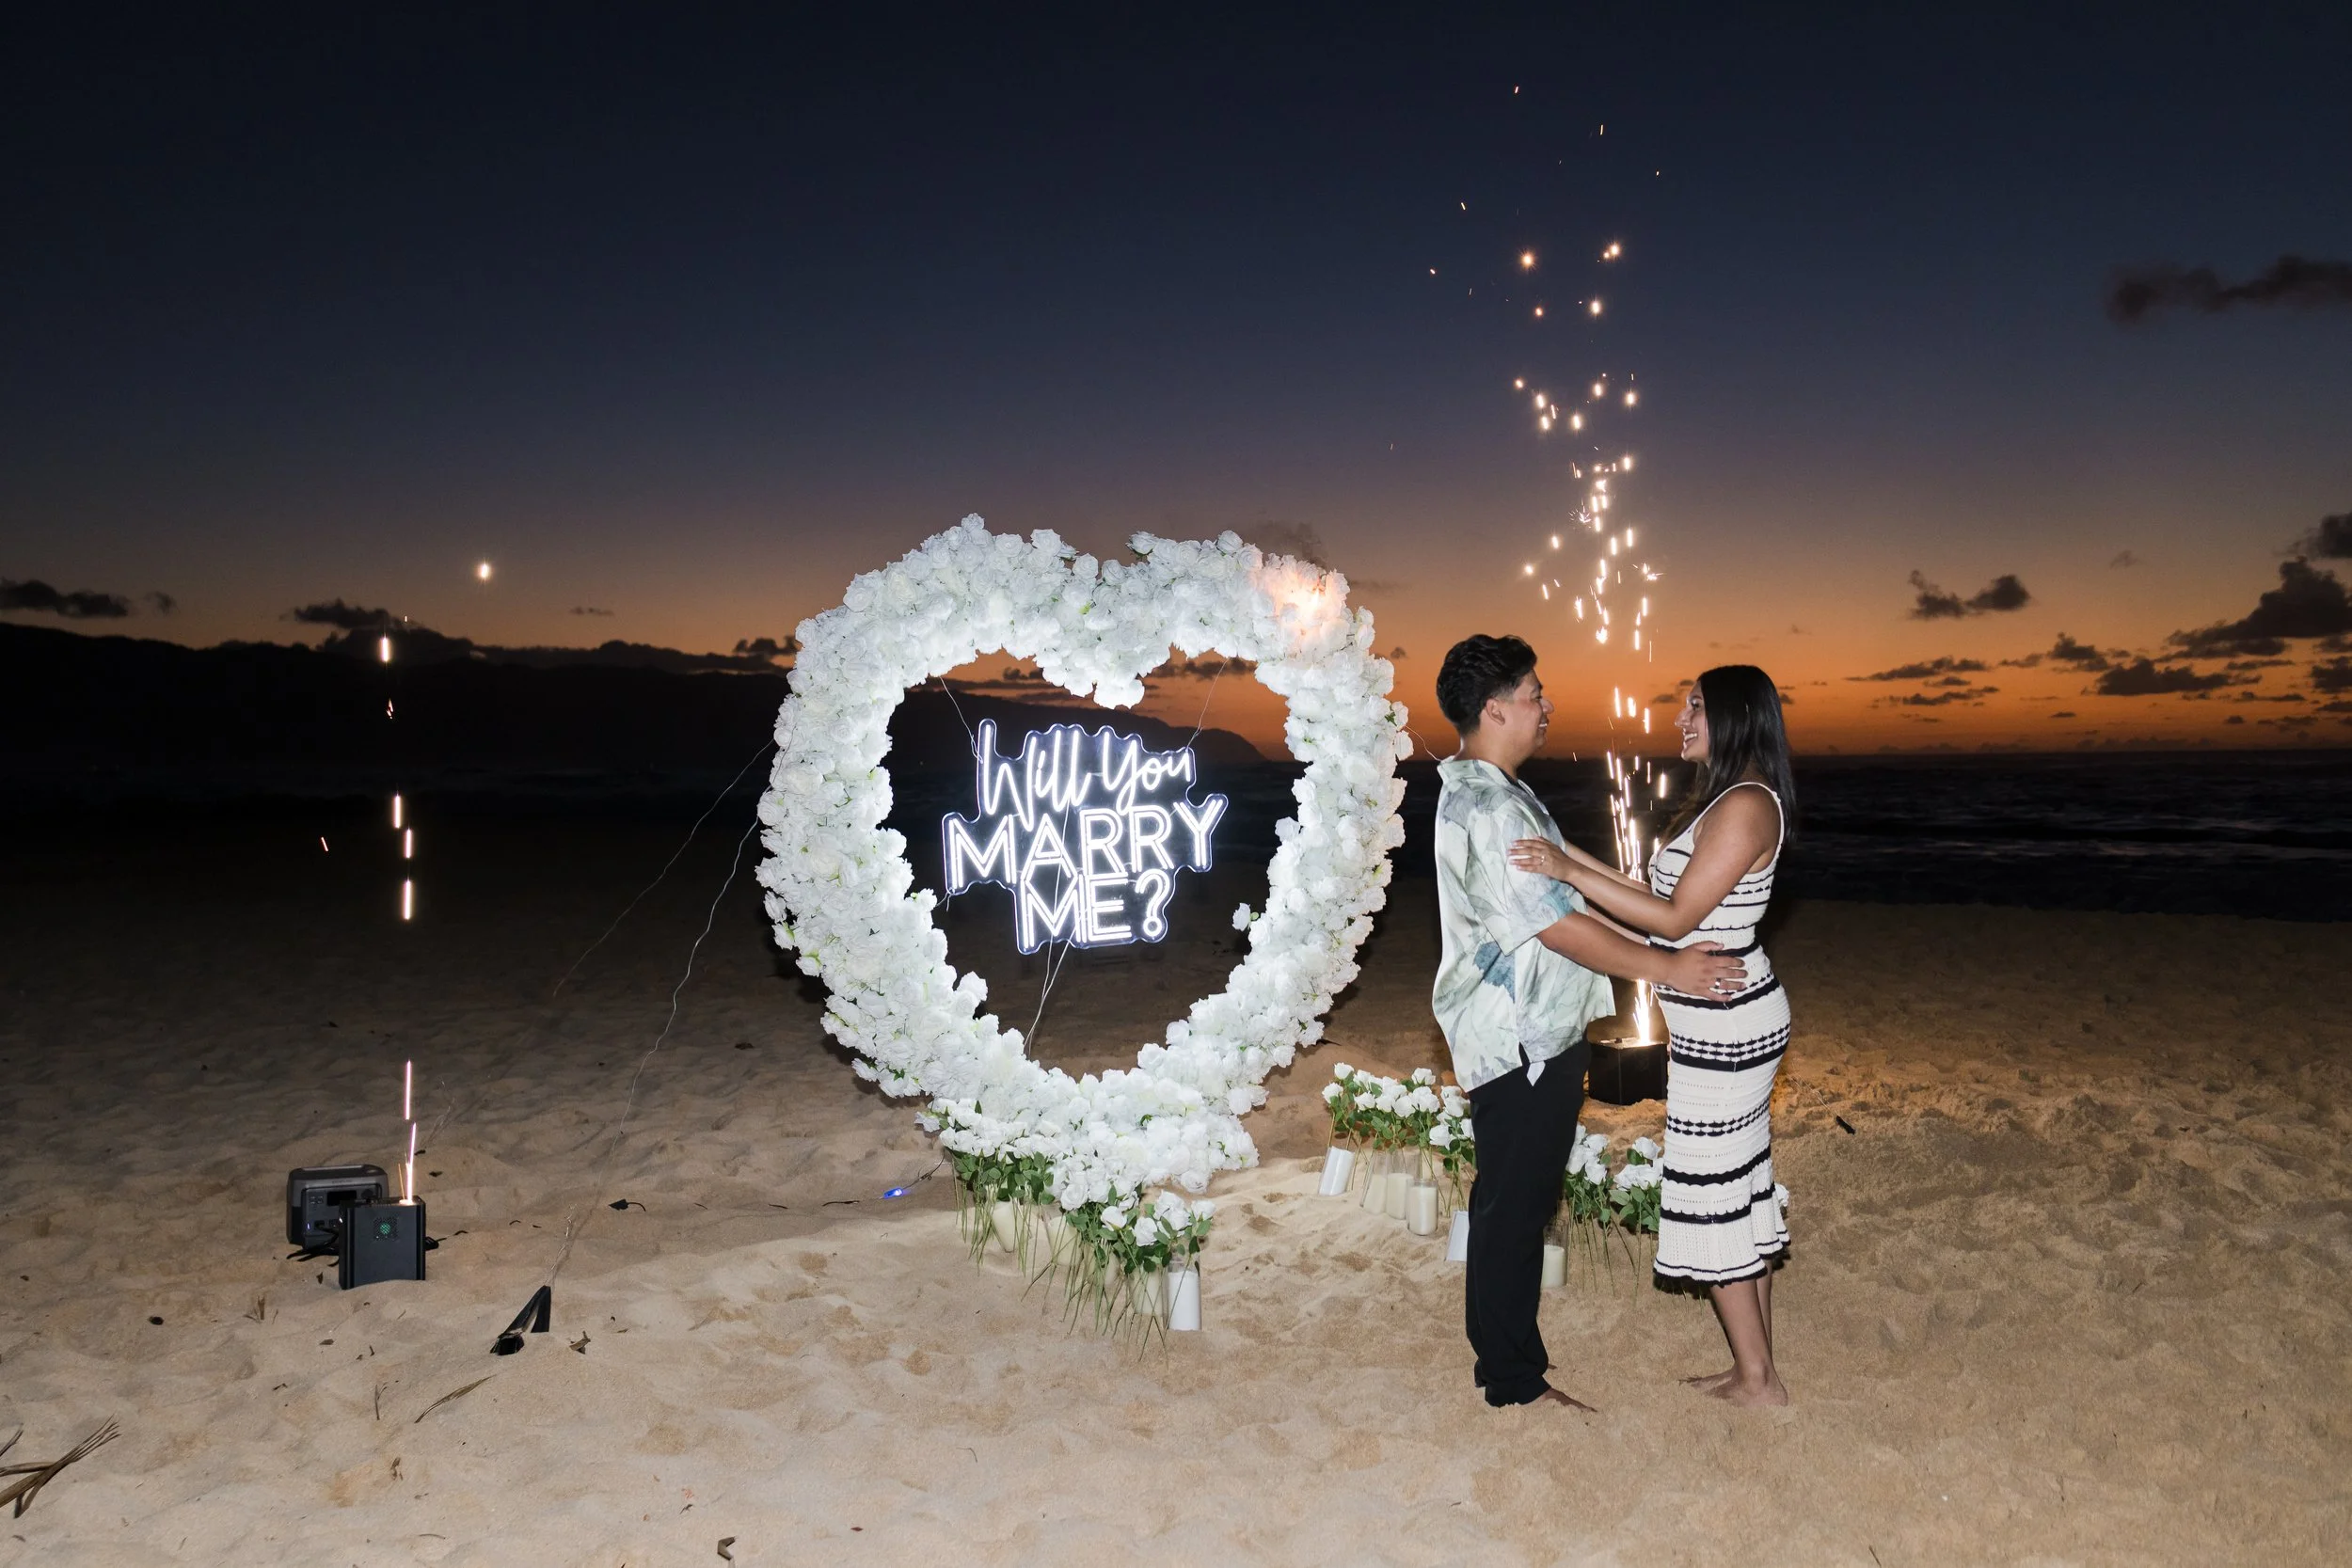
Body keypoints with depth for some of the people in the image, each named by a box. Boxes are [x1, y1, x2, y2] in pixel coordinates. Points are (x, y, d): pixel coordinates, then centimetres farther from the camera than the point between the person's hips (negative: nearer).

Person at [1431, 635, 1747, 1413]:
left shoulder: (1493, 792, 13)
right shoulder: (1484, 807, -22)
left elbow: (1556, 902, 19)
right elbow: (1558, 927, -22)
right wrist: (1667, 966, -15)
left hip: (1534, 1034, 10)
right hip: (1519, 1041, -10)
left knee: (1514, 1199, 19)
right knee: (1514, 1203, 2)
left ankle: (1502, 1338, 33)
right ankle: (1514, 1377, 15)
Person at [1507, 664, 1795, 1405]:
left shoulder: (1746, 805, -19)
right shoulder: (1717, 800, 12)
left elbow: (1677, 917, -21)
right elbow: (1664, 899, 12)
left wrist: (1570, 872, -22)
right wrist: (1570, 856, 11)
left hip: (1724, 1028, -10)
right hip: (1723, 1020, 10)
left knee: (1711, 1198, 0)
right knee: (1740, 1190, 15)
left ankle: (1758, 1380, 14)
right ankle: (1756, 1366, 27)